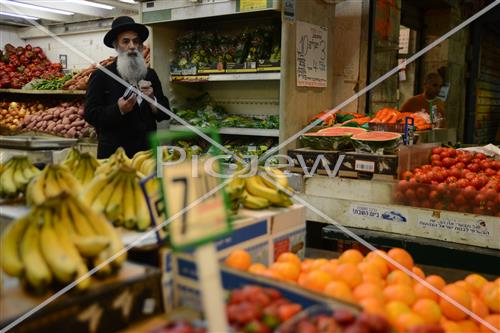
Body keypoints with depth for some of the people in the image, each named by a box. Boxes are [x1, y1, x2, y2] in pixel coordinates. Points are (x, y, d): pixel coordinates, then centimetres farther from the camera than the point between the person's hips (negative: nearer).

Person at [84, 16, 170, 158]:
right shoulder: (100, 76, -3)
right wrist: (119, 110, -22)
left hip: (148, 152, 4)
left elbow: (165, 114, 6)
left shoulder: (150, 75, 8)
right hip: (114, 153, -3)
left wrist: (152, 99, -13)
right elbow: (90, 115, -8)